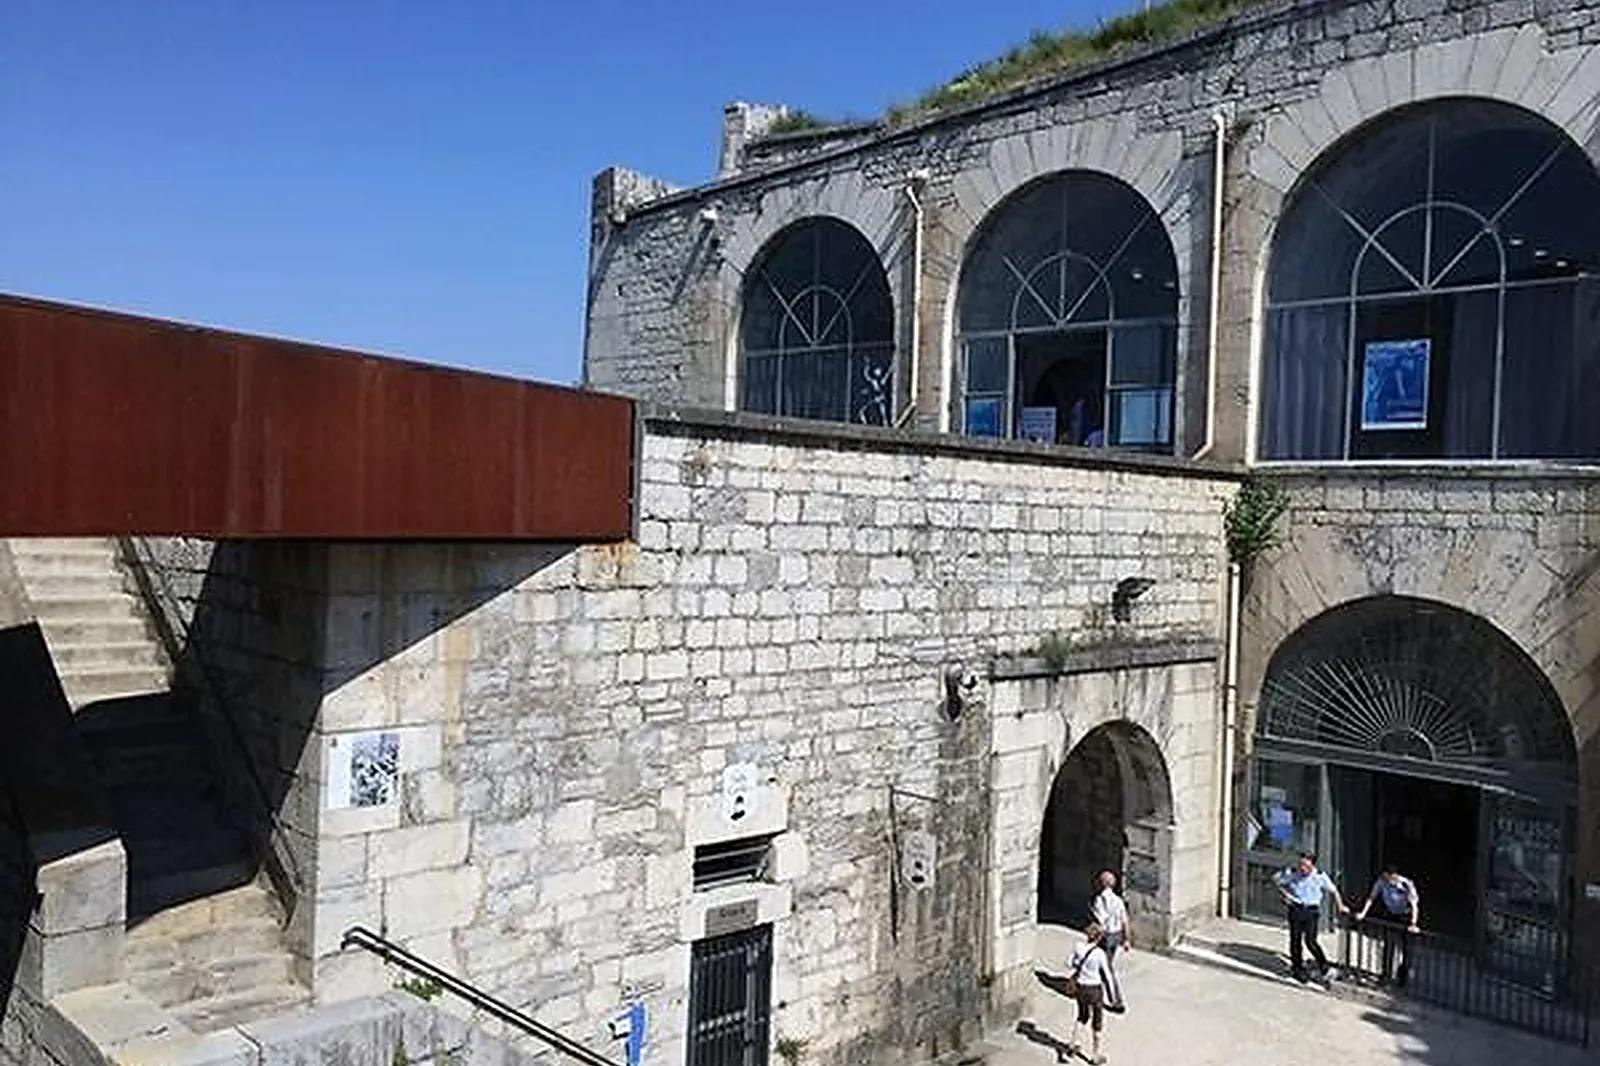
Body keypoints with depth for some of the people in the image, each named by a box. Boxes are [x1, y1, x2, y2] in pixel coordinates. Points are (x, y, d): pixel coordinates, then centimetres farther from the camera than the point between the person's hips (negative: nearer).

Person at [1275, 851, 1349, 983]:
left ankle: (1323, 965, 15)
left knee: (1310, 940, -9)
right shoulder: (1291, 873, -4)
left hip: (1312, 911, -2)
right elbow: (1278, 882, 11)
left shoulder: (1320, 876, -6)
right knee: (1295, 940, 4)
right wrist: (1285, 894, -2)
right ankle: (1297, 968, 18)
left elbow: (1333, 891, 7)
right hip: (1296, 909, 2)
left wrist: (1340, 906, 4)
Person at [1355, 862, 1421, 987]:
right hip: (1390, 916, 3)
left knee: (1406, 948, 0)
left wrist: (1413, 924, -38)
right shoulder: (1381, 881, -18)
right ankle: (1386, 975, 10)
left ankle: (1402, 977, 13)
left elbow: (1414, 905, -29)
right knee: (1388, 945, 1)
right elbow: (1372, 897, -7)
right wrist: (1363, 913, -11)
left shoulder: (1407, 884, -27)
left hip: (1405, 917, -3)